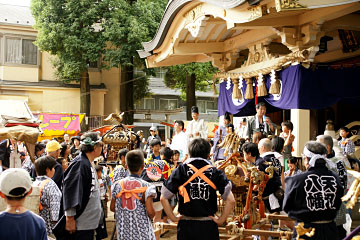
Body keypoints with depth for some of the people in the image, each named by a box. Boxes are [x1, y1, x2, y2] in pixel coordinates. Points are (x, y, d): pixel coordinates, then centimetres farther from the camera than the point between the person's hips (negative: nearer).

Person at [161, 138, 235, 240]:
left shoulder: (181, 170, -3)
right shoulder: (215, 172, -3)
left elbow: (163, 198, -4)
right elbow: (231, 200, -9)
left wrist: (173, 218, 4)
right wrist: (221, 219, 0)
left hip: (186, 225, 1)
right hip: (208, 225, 0)